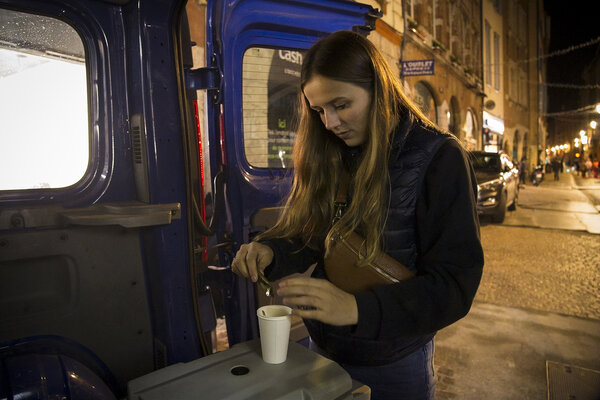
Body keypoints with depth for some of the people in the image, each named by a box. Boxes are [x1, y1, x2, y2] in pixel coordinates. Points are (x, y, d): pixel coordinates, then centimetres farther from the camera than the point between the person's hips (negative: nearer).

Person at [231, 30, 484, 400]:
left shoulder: (439, 159, -16)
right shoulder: (326, 156, -1)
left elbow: (455, 285, -20)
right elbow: (304, 236, 3)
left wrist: (357, 308, -33)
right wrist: (269, 251, -19)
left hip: (394, 365, -4)